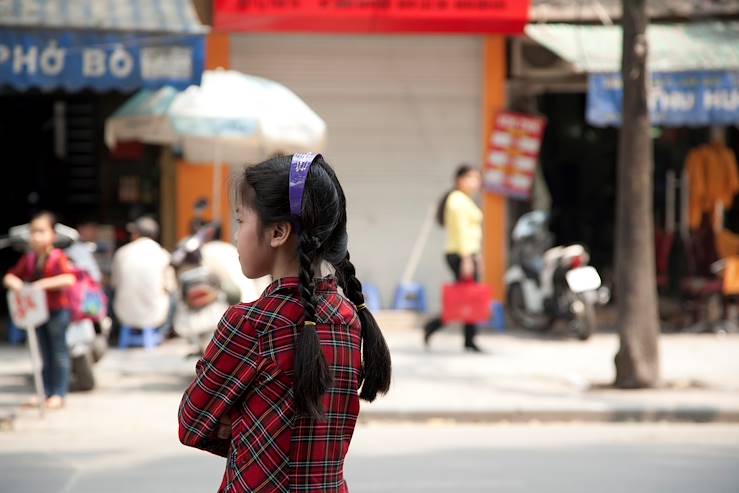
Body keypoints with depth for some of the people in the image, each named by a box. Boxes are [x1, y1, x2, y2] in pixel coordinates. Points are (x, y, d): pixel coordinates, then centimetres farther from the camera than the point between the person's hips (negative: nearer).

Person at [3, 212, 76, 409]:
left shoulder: (57, 258, -14)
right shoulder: (29, 259, 4)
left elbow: (69, 279, -28)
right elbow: (10, 276, 9)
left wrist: (46, 283, -35)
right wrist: (12, 281, -15)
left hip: (57, 310, -6)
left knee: (59, 354, 2)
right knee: (44, 354, 13)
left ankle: (59, 394, 5)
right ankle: (46, 392, 19)